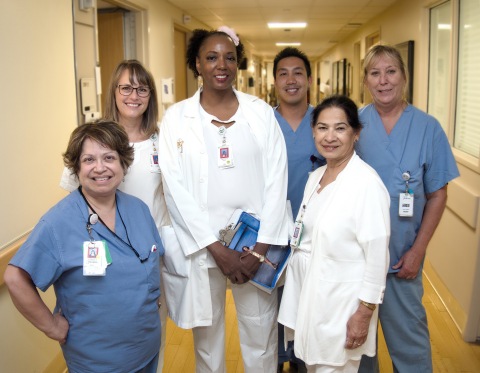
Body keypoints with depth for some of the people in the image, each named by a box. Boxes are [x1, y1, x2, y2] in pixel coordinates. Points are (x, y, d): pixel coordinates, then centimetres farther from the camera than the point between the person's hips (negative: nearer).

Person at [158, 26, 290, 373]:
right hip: (200, 246, 0)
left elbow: (276, 182, -2)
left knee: (261, 341, 9)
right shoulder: (177, 116, -1)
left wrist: (261, 248, -9)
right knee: (207, 336, 14)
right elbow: (175, 188, -6)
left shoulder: (262, 112, 2)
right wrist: (216, 248, -11)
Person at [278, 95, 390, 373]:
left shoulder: (367, 182, -19)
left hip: (342, 301, -7)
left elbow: (377, 255, -18)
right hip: (309, 293, 7)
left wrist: (365, 312, -17)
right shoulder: (316, 176, 6)